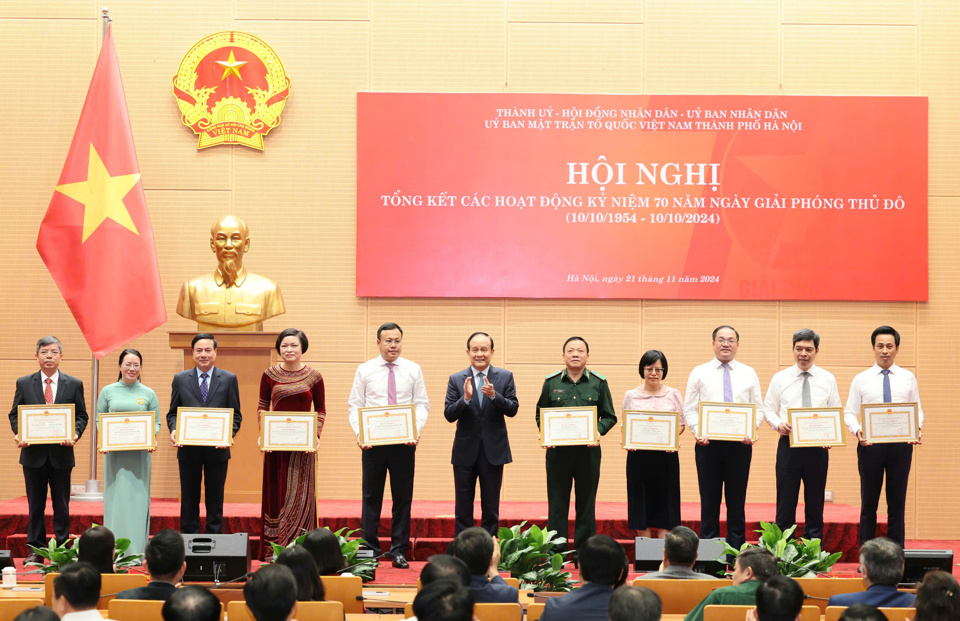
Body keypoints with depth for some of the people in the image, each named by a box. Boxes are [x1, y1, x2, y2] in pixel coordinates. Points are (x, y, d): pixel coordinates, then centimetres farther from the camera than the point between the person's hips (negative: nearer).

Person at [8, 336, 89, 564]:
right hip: (33, 453, 1)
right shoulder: (24, 383, 6)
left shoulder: (74, 385, 5)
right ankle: (36, 549, 13)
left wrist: (75, 434, -14)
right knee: (35, 504, 7)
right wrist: (19, 434, -12)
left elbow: (81, 416, 5)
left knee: (61, 504, 5)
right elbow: (15, 415, 7)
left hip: (61, 453, 0)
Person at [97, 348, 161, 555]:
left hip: (139, 452, 0)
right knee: (115, 498, 0)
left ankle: (136, 551, 2)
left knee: (138, 498, -1)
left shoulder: (149, 394, 8)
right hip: (114, 453, 0)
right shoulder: (108, 392, 8)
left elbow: (156, 422, 7)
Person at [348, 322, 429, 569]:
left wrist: (417, 428, -14)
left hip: (404, 441, 1)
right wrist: (359, 432, -13)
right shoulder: (365, 370, 5)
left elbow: (422, 404, 4)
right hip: (372, 442, -1)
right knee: (371, 496, 2)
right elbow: (355, 405, 3)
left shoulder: (413, 370, 6)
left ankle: (399, 551, 10)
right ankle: (369, 550, 8)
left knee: (403, 497, 3)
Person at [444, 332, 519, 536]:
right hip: (465, 450, 0)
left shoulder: (505, 377, 2)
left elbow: (513, 409, -7)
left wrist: (494, 395, -24)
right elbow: (449, 415, -5)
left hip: (493, 450, 0)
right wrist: (466, 398, -22)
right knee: (463, 509, 6)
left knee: (491, 508, 6)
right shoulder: (456, 379, 2)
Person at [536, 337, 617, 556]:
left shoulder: (598, 383, 5)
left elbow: (609, 416, 7)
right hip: (557, 449, 0)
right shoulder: (551, 382, 7)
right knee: (557, 503, 2)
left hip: (588, 450, 0)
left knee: (586, 504, 5)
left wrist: (598, 431, -12)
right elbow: (541, 415, 12)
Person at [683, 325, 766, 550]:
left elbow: (758, 409, 8)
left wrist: (750, 432, -10)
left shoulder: (749, 374, 10)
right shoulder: (699, 373, 7)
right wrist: (698, 431, -12)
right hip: (708, 443, -1)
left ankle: (736, 551, 7)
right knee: (709, 500, 1)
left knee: (737, 500, 3)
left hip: (740, 444, 1)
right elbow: (689, 408, 4)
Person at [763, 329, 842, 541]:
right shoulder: (780, 378, 5)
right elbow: (769, 408, 8)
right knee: (786, 500, 0)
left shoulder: (827, 379, 7)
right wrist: (778, 424, -12)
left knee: (815, 500, 5)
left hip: (818, 446, 1)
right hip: (788, 444, -1)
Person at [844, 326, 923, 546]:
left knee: (897, 503, 5)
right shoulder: (861, 380, 5)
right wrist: (857, 430, -17)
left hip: (901, 444, 1)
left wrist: (917, 428, -13)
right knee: (869, 503, 5)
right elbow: (849, 412, 3)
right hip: (870, 444, -1)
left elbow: (917, 410, 8)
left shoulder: (908, 378, 8)